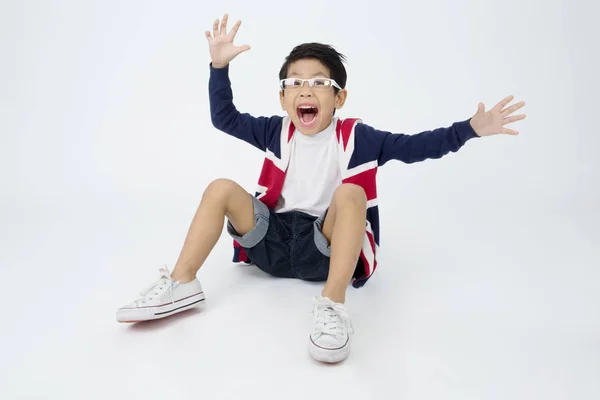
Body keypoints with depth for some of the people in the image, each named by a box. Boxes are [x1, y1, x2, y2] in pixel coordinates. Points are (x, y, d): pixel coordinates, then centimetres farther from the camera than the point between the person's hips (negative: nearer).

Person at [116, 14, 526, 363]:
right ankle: (182, 284, -15)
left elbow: (417, 146, -7)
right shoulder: (276, 132, 5)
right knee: (221, 189, -11)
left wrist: (471, 128, -15)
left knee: (350, 192, -31)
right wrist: (220, 65, 0)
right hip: (276, 240, 3)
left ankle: (333, 307, -40)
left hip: (326, 247, -3)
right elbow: (224, 119, 8)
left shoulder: (357, 137, -3)